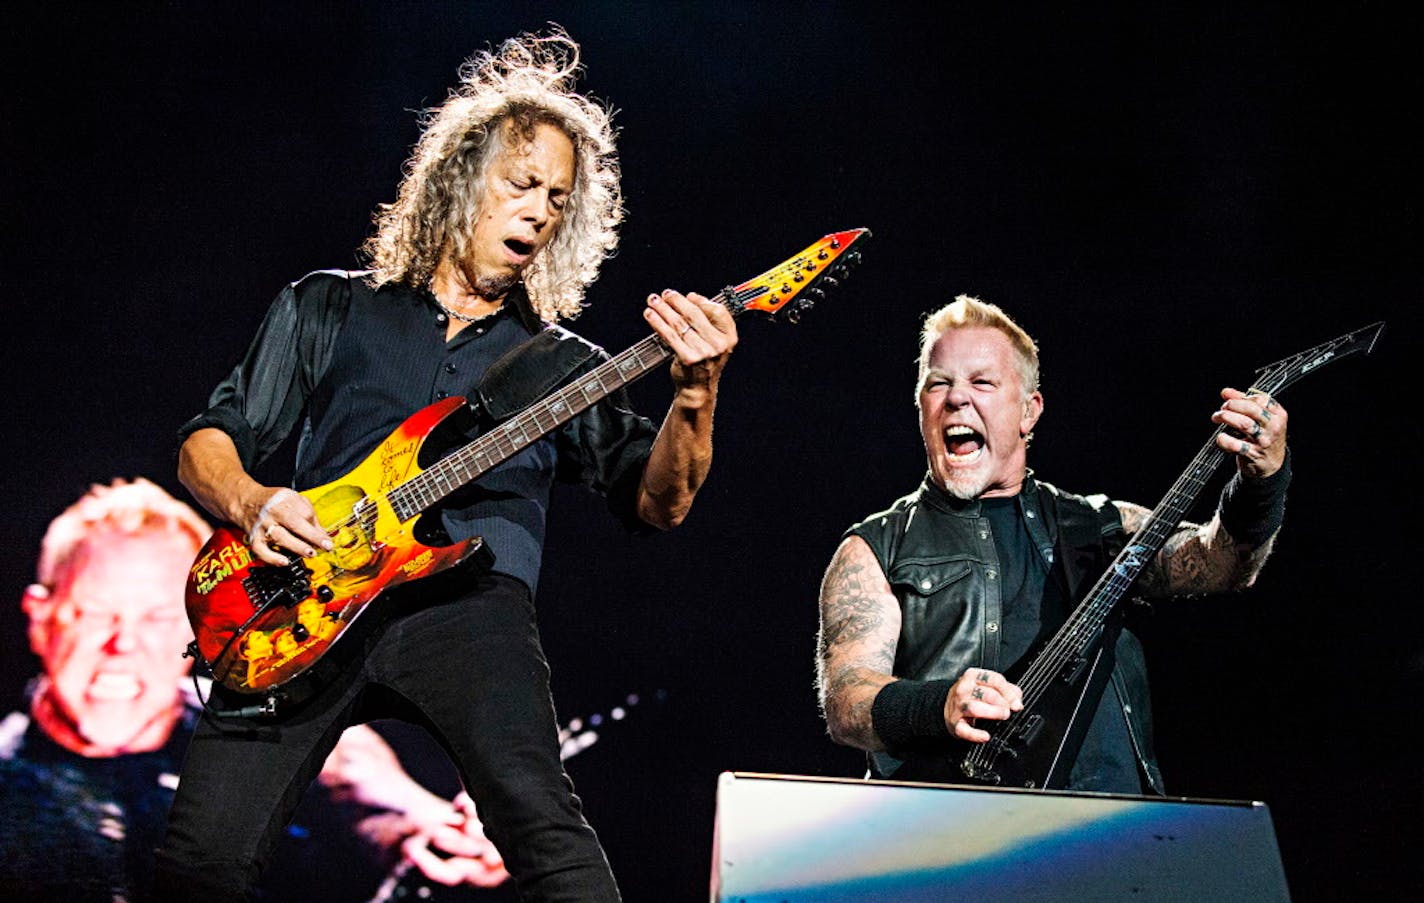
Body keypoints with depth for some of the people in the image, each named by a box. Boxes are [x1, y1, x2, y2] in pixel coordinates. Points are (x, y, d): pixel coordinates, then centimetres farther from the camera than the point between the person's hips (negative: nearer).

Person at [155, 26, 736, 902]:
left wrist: (696, 395, -14)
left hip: (468, 600, -1)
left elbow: (656, 501, 6)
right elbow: (207, 440, 18)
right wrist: (251, 502, -5)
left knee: (539, 818, -27)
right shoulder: (327, 308, 19)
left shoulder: (562, 362, 18)